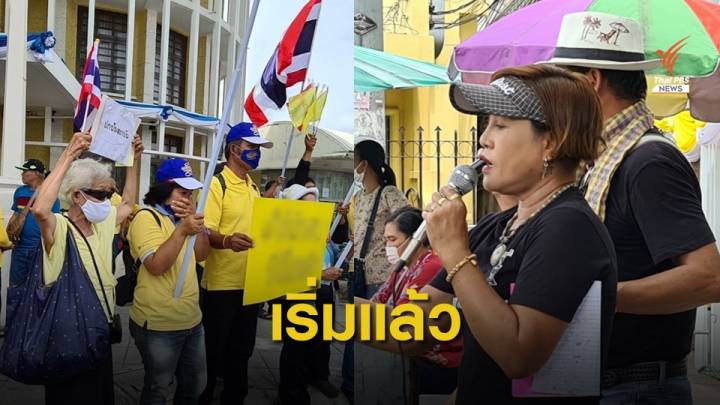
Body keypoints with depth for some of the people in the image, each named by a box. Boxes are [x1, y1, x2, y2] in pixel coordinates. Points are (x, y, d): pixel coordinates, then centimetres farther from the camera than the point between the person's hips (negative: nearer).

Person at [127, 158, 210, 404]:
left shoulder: (182, 215, 12)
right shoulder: (146, 218, -14)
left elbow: (201, 255, 3)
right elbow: (156, 266, -25)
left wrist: (195, 220, -9)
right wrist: (182, 230, -30)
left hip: (192, 320, 8)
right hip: (159, 325, -7)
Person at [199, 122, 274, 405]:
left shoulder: (253, 188, 13)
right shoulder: (217, 184, -11)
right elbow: (205, 232, -19)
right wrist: (227, 241, -39)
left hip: (250, 283, 7)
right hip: (221, 284, -7)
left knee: (242, 349, 17)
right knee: (214, 350, 4)